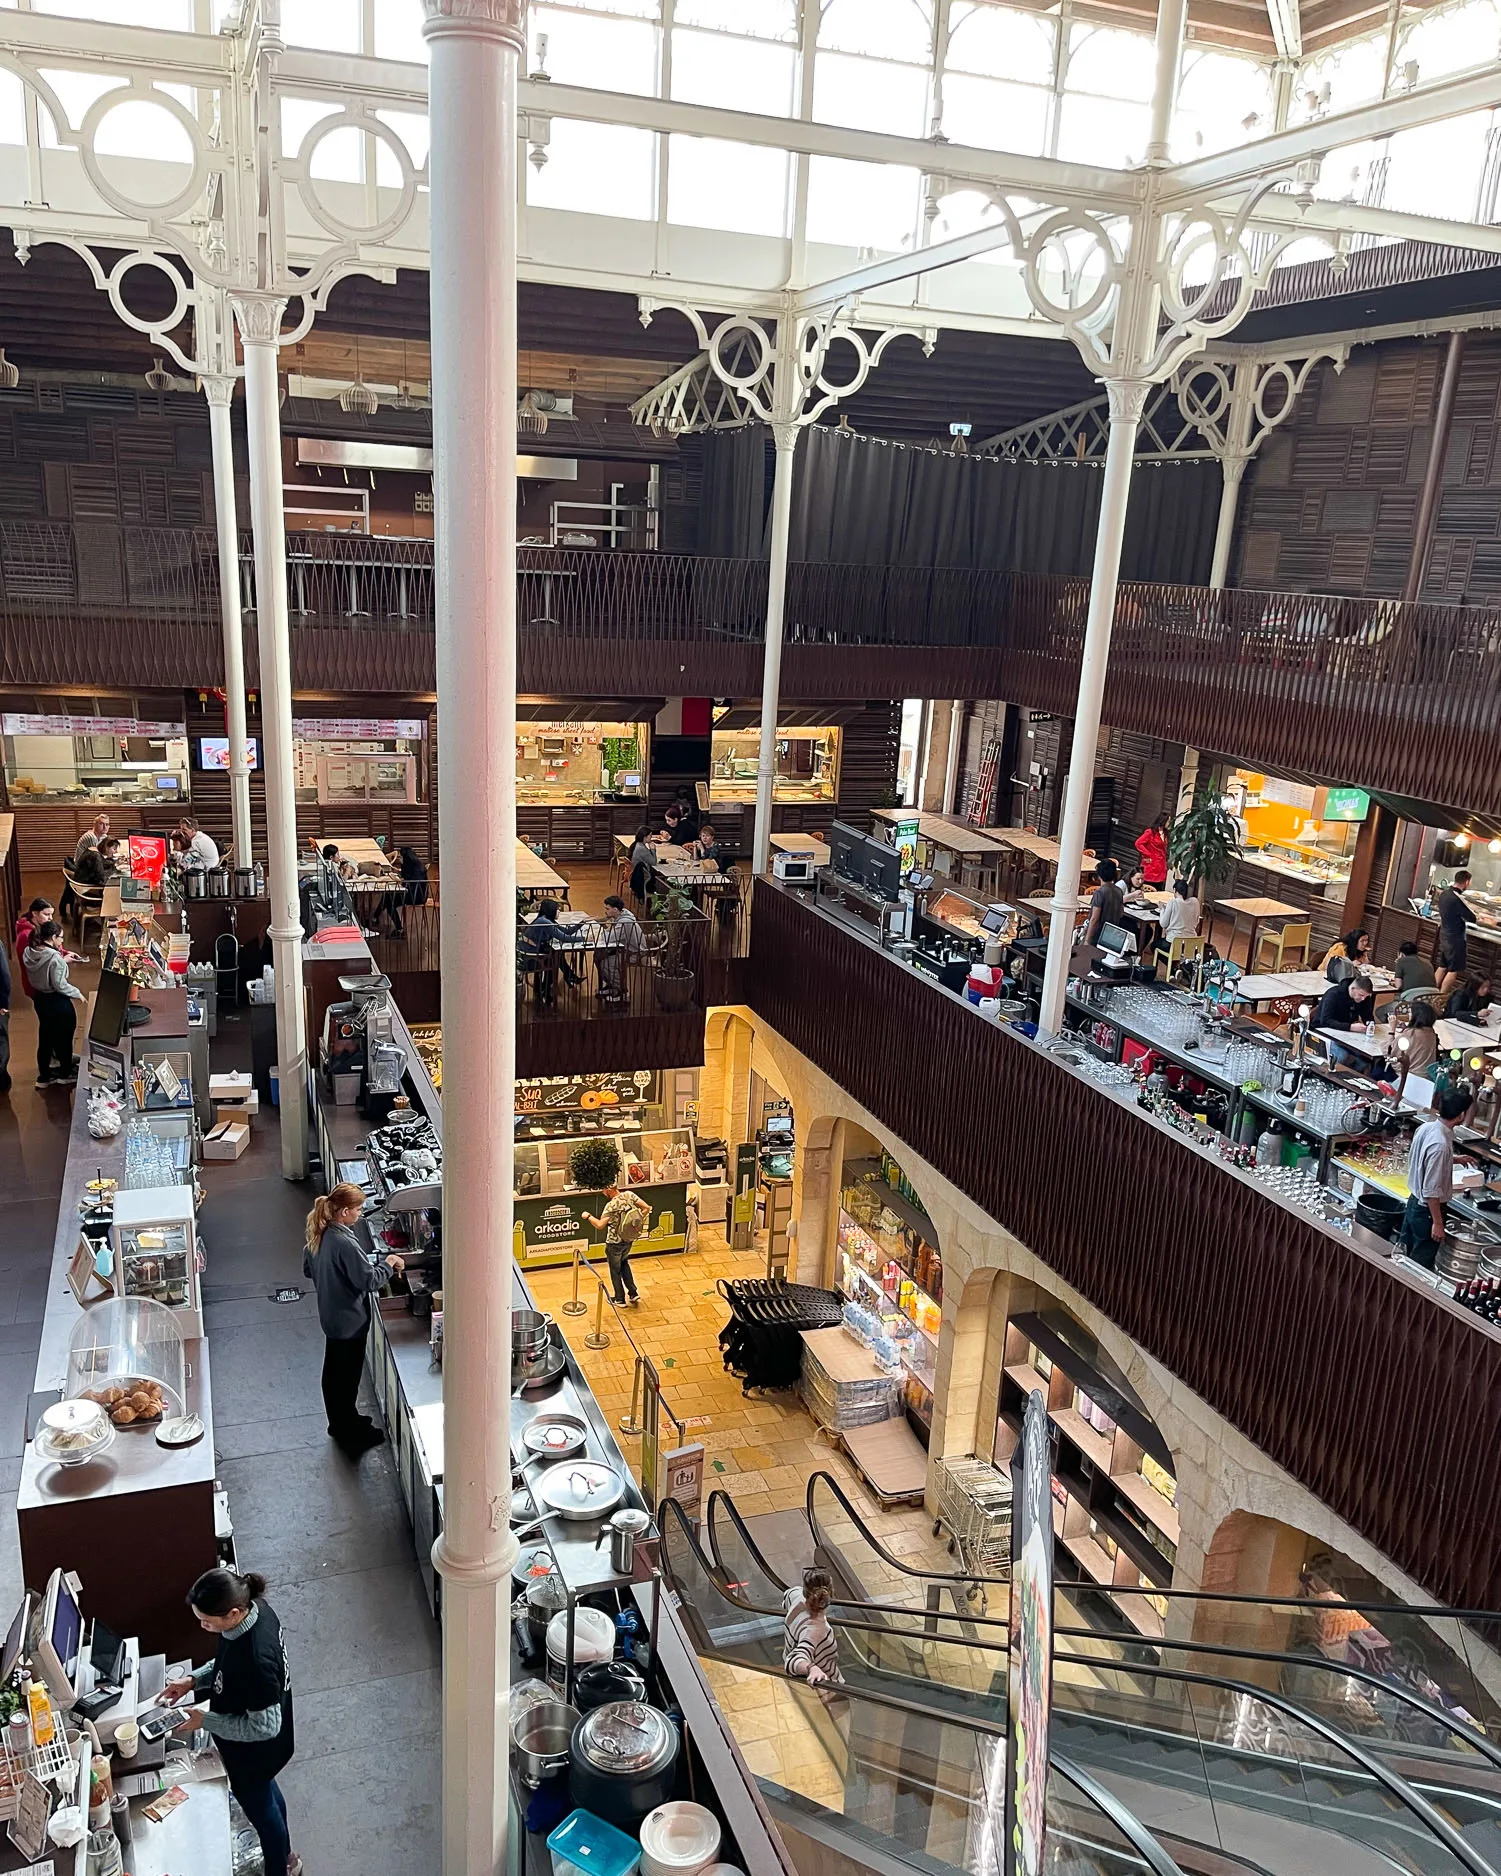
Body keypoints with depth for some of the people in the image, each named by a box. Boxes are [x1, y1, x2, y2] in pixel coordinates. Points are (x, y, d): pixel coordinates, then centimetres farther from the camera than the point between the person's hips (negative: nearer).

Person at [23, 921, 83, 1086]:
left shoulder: (29, 953, -5)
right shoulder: (55, 958, -27)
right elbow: (60, 985, -22)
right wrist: (77, 993, -8)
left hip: (40, 999, 7)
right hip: (57, 1002, -7)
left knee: (45, 1037, 20)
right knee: (64, 1038, 13)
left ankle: (44, 1075, 31)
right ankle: (66, 1074, 29)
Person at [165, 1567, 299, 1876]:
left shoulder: (255, 1658, -43)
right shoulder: (254, 1608, -19)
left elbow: (263, 1727, -29)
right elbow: (229, 1664, 4)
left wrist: (205, 1720, -22)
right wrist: (193, 1680, -5)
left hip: (254, 1749, -8)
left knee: (258, 1805, 20)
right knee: (266, 1792, 31)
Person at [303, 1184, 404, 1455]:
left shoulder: (319, 1234, -4)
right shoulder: (345, 1244, -31)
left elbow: (308, 1269, 11)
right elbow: (369, 1281, -27)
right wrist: (389, 1264, -12)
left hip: (329, 1315, 9)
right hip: (349, 1320, -9)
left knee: (333, 1372, 23)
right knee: (347, 1377, 8)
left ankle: (340, 1422, 41)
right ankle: (350, 1434, 23)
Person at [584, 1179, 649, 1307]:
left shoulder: (611, 1206, -26)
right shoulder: (629, 1195, -10)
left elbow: (600, 1225, -29)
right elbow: (647, 1208, -8)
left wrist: (588, 1216, -13)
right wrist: (637, 1222, 3)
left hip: (614, 1243, -6)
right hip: (629, 1240, 6)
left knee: (615, 1270, 15)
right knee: (624, 1263, 28)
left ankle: (620, 1299, 28)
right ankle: (633, 1294, 25)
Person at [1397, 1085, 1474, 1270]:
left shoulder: (1426, 1127, -4)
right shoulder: (1440, 1144, -30)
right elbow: (1431, 1190, -26)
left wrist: (1455, 1159, 29)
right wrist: (1437, 1223, -18)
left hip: (1414, 1201, 8)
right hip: (1428, 1209, -8)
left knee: (1402, 1253, 21)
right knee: (1421, 1263, 7)